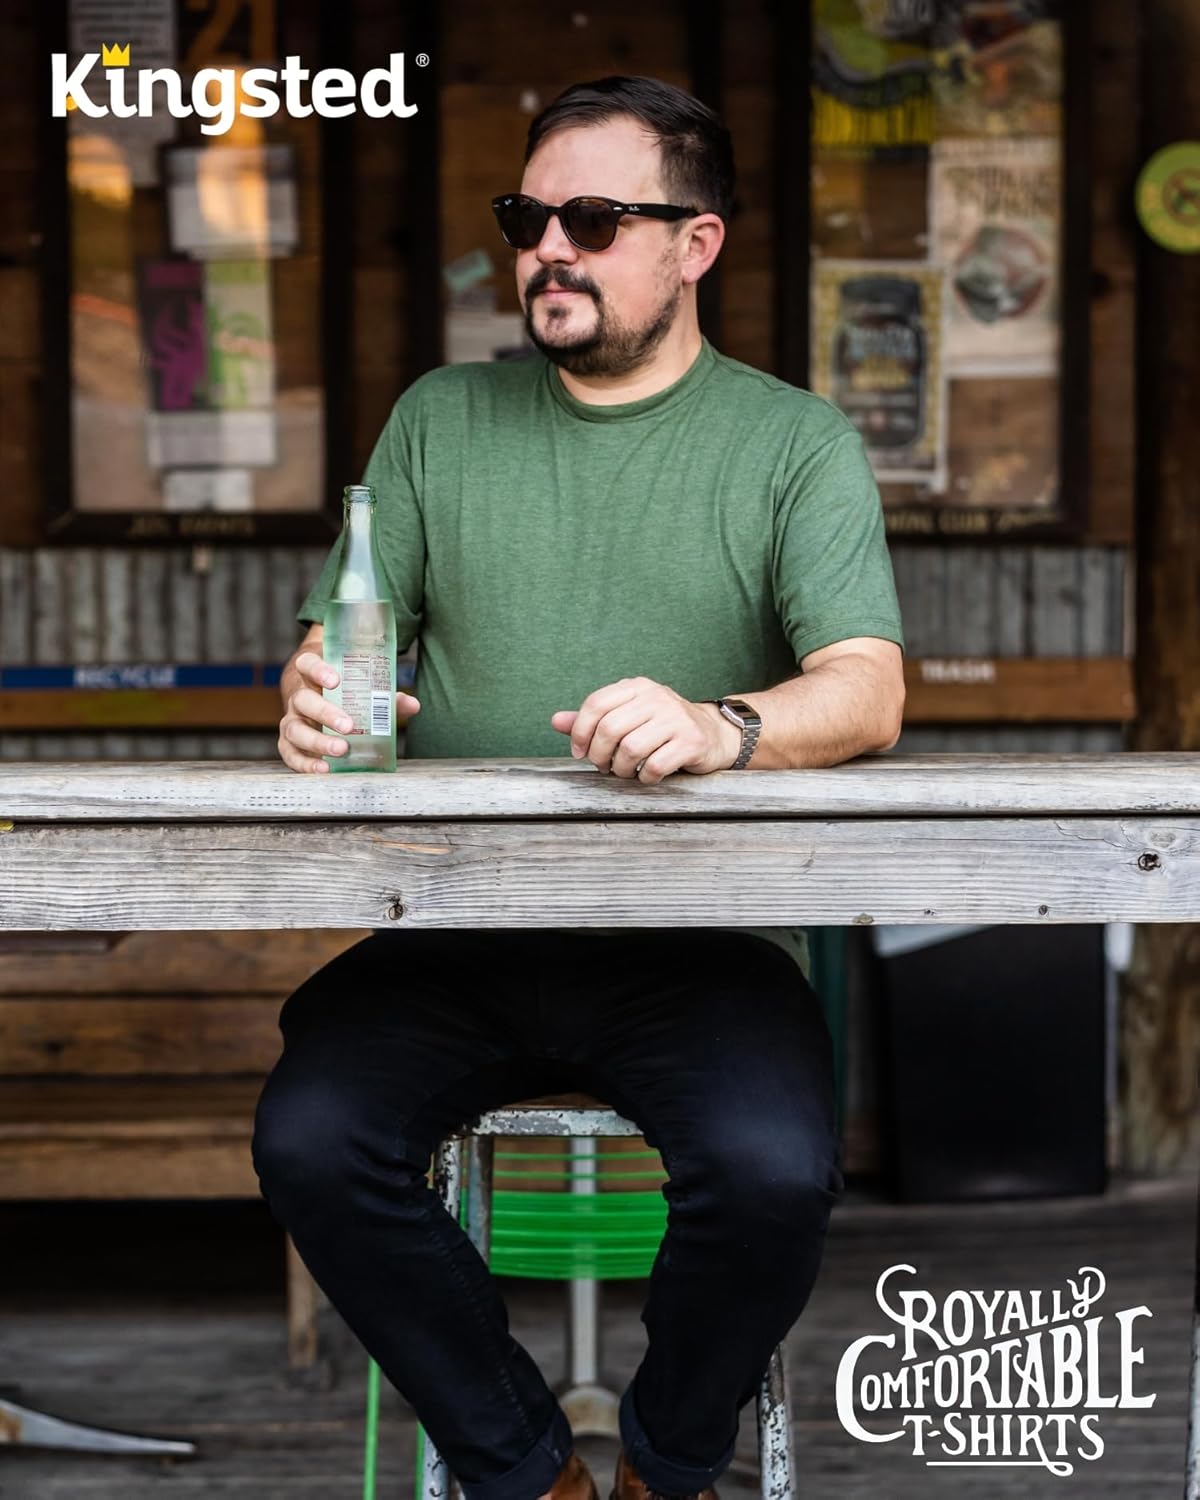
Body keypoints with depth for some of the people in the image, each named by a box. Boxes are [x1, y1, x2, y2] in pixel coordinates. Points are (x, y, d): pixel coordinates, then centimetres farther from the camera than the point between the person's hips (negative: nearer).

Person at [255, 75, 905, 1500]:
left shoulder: (796, 443, 5)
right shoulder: (440, 419, 14)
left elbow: (867, 691, -8)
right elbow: (335, 638, 13)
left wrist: (722, 727, -30)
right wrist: (312, 696, -13)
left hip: (695, 938, -2)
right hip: (456, 929, 3)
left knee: (773, 1172, -29)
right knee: (309, 1140, -23)